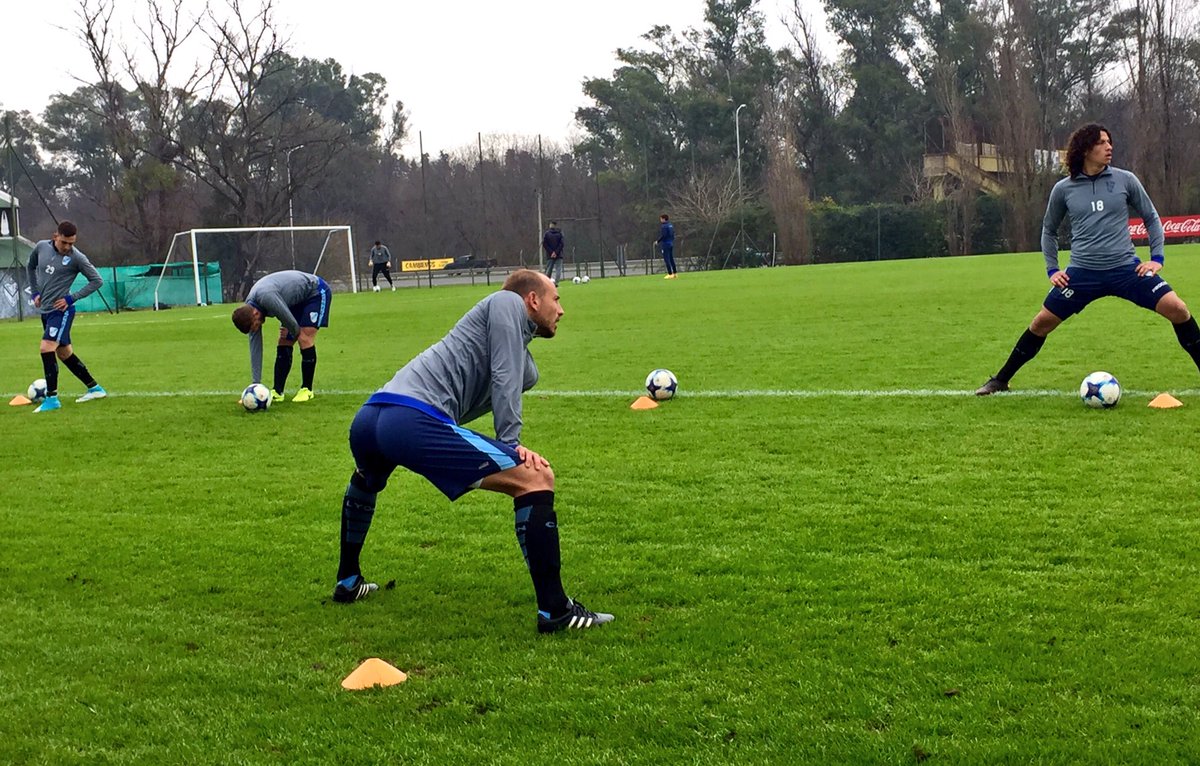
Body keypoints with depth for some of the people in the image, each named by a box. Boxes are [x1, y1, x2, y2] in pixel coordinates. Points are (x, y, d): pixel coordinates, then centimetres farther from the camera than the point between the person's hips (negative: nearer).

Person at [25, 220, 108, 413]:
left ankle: (52, 398, -12)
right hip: (44, 310, 7)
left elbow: (97, 280, -6)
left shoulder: (77, 258, -13)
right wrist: (35, 292, 14)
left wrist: (72, 298, -12)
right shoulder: (41, 247, 2)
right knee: (64, 353, 13)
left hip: (61, 310, -7)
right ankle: (95, 389, 23)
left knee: (47, 348, -19)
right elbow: (30, 267, 22)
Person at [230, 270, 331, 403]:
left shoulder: (267, 297, -39)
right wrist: (256, 383, -8)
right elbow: (255, 346, -7)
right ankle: (277, 392, 3)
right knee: (284, 343, -1)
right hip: (297, 301, 8)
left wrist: (295, 333, -4)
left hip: (317, 292, -8)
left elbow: (290, 322, -29)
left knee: (305, 339, -17)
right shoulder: (249, 309, -10)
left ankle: (307, 390, -5)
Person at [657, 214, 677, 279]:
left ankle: (670, 274, -9)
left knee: (666, 259, -6)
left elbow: (663, 235, -20)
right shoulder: (671, 225, 11)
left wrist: (658, 241, -7)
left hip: (665, 244, -9)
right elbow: (673, 234, 14)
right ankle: (674, 273, 17)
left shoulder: (664, 226, -15)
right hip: (671, 244, 9)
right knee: (671, 258, 14)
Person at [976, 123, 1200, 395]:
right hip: (1082, 272, 0)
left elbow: (1151, 217, 13)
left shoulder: (1125, 180, 1)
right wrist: (1052, 269, 10)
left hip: (1125, 268, 0)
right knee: (1042, 322, -1)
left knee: (1176, 308, -15)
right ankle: (1000, 380, 15)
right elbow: (1049, 229, 18)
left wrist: (1157, 257, 3)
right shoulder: (1064, 189, 2)